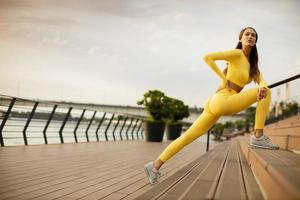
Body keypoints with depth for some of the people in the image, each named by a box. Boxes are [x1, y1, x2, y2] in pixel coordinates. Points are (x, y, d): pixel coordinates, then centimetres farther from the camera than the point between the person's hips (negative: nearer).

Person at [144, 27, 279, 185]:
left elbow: (261, 80, 9)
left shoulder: (251, 62, 24)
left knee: (187, 137, 7)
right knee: (267, 94, -7)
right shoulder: (236, 53, -1)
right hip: (222, 100, -9)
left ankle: (155, 165, 11)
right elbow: (207, 57, -10)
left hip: (216, 104, 9)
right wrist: (223, 78, -9)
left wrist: (263, 87, -16)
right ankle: (258, 137, -9)